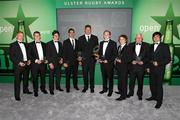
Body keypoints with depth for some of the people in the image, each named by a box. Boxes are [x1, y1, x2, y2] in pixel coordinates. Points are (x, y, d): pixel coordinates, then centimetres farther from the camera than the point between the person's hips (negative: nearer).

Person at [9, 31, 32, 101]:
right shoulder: (13, 45, -4)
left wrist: (28, 60, 4)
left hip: (26, 64, 6)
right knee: (17, 80, 0)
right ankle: (17, 95, 10)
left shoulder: (24, 44, 16)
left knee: (26, 78, 18)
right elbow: (12, 56, -10)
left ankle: (25, 90, 37)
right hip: (18, 65, -6)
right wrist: (19, 63, -19)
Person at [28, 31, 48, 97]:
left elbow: (46, 53, 17)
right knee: (35, 78, 4)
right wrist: (36, 60, -15)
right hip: (35, 64, -3)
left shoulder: (44, 44, 12)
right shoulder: (30, 44, 1)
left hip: (43, 63, 3)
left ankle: (43, 88, 30)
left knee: (43, 76, 12)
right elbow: (29, 55, -5)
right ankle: (35, 91, 19)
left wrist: (46, 59, 0)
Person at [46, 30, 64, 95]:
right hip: (52, 63, -4)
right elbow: (47, 54, -7)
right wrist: (50, 63, -13)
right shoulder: (49, 44, -5)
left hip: (59, 62, 4)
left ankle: (58, 86, 28)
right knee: (51, 76, 3)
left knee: (58, 75, 11)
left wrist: (61, 59, 1)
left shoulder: (60, 44, 10)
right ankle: (51, 89, 15)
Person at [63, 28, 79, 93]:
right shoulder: (65, 42, -2)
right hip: (68, 61, -3)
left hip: (75, 61, 3)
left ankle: (75, 85, 29)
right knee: (68, 75, 5)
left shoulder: (77, 41, 8)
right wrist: (64, 62, -11)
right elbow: (64, 53, -5)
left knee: (75, 74, 11)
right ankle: (68, 87, 18)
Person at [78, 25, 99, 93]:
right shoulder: (80, 38, 7)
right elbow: (79, 49, 6)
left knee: (92, 74, 4)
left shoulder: (95, 38, 7)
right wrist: (79, 59, 1)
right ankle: (85, 87, 21)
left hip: (92, 59, 0)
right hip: (84, 59, 0)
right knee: (85, 74, 6)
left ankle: (92, 87, 17)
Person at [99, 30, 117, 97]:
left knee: (110, 77, 4)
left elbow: (115, 54, -9)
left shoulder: (113, 43, -5)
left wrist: (108, 60, -15)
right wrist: (100, 58, 3)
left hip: (109, 63, -5)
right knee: (104, 77, 14)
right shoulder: (101, 43, 13)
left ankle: (110, 91, 17)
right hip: (102, 63, 5)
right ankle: (104, 89, 28)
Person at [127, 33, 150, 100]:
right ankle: (130, 93, 28)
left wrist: (143, 61, -13)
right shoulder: (131, 45, 7)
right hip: (132, 66, 1)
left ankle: (139, 94, 27)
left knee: (140, 81, 10)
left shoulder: (146, 45, 3)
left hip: (141, 66, -1)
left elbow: (148, 56, 0)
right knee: (131, 80, 10)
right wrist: (131, 61, -9)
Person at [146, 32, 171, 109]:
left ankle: (159, 101, 12)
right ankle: (154, 96, 31)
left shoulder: (164, 46, -4)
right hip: (152, 69, 5)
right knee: (152, 84, 11)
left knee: (159, 85, -1)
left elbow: (168, 59, -7)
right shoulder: (151, 46, 11)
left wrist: (158, 63, -18)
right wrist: (148, 67, 10)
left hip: (160, 69, -5)